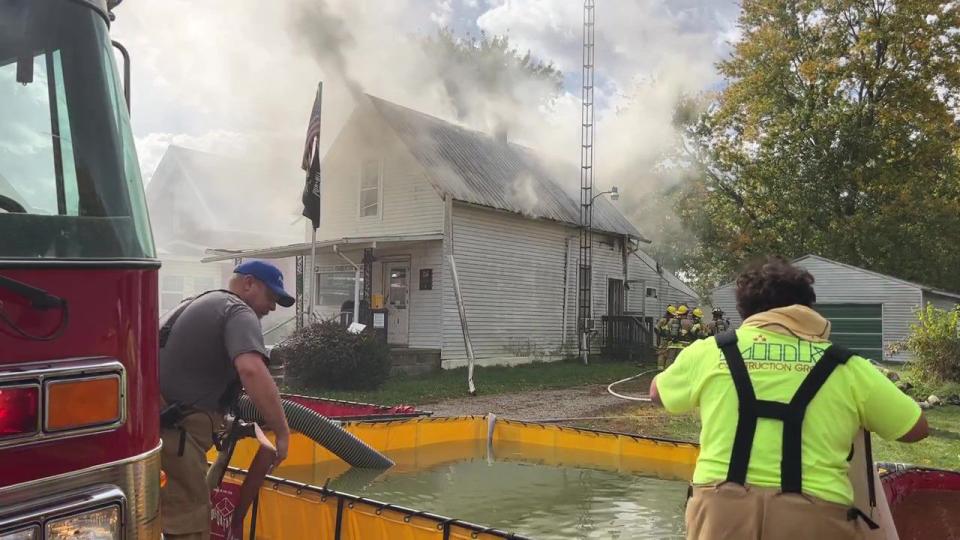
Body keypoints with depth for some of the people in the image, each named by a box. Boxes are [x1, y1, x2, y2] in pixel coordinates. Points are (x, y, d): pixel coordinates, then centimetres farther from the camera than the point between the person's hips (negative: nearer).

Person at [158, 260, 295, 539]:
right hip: (173, 430, -9)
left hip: (152, 419, 10)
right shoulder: (238, 312, -9)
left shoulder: (197, 303, 22)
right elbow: (251, 370, -27)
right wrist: (282, 432, -22)